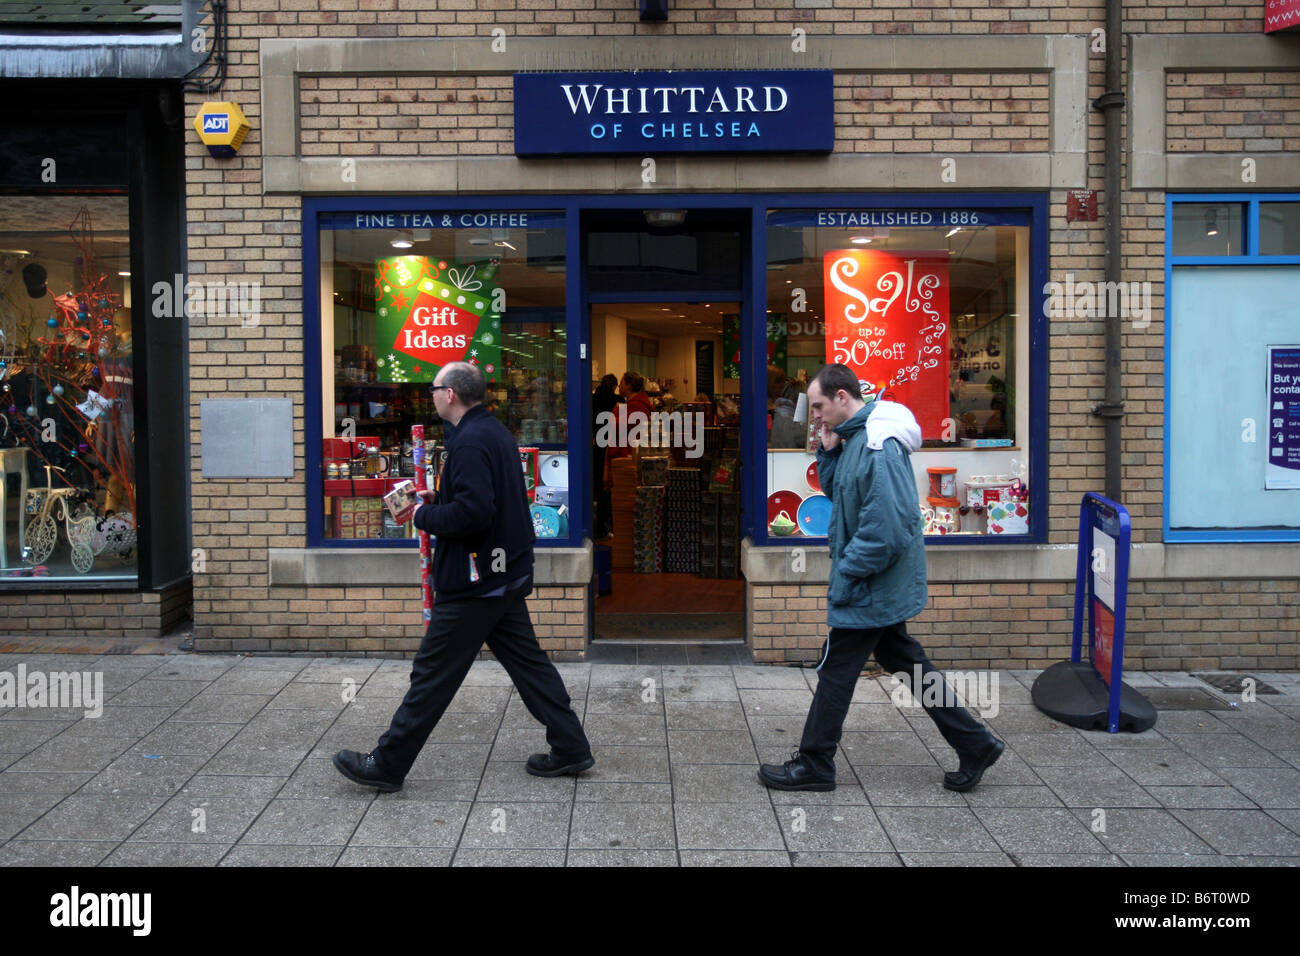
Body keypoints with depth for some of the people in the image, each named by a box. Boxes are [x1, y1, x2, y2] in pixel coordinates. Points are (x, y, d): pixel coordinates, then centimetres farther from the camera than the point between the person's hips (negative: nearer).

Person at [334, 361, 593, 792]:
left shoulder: (471, 442, -19)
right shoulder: (497, 432, 13)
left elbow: (472, 513, -28)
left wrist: (424, 516, -13)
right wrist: (438, 500, 13)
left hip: (474, 583, -10)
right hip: (506, 575, 10)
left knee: (433, 675, -1)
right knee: (527, 661, 15)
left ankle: (387, 764, 10)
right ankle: (570, 747, 19)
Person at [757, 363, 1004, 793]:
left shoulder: (878, 447, -24)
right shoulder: (856, 438, 7)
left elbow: (886, 526, -29)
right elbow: (837, 493, 18)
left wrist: (846, 573, -20)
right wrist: (829, 452, 1)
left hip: (868, 589, -10)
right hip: (884, 588, 10)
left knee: (835, 672, 3)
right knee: (905, 662, 18)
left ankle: (813, 766, 18)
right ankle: (975, 745, 25)